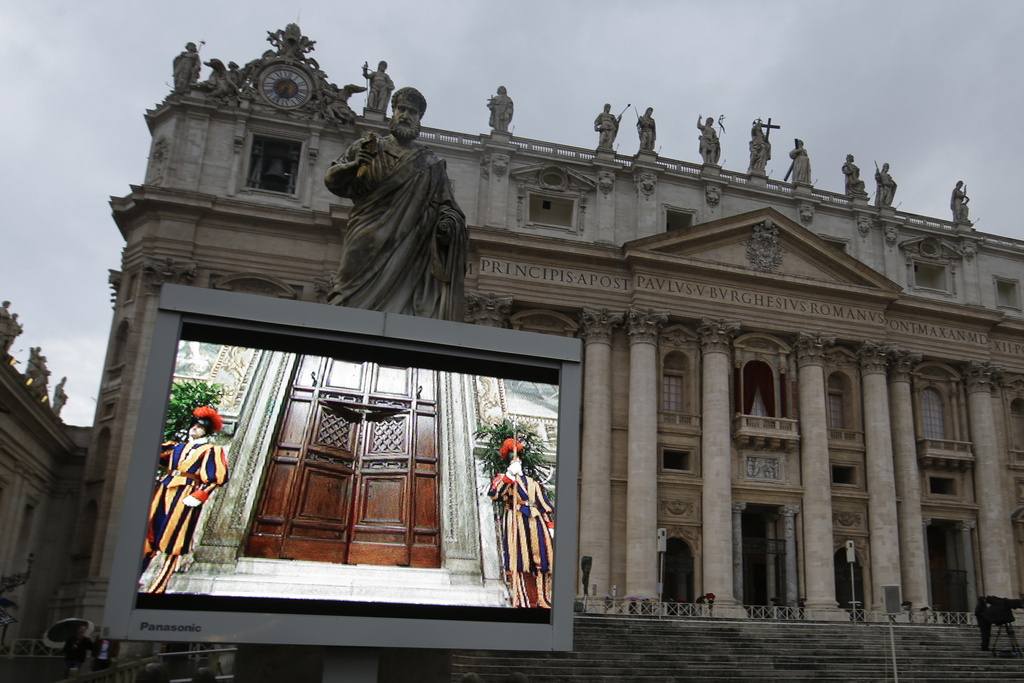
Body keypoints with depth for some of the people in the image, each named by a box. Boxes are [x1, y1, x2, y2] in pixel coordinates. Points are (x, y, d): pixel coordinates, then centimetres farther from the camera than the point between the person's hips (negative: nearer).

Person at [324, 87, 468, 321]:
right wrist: (354, 165, -6)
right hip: (369, 238, -1)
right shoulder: (367, 147, 20)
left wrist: (448, 221, -7)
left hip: (409, 240, 1)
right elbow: (332, 179, 15)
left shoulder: (431, 163, 22)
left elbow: (445, 202, 16)